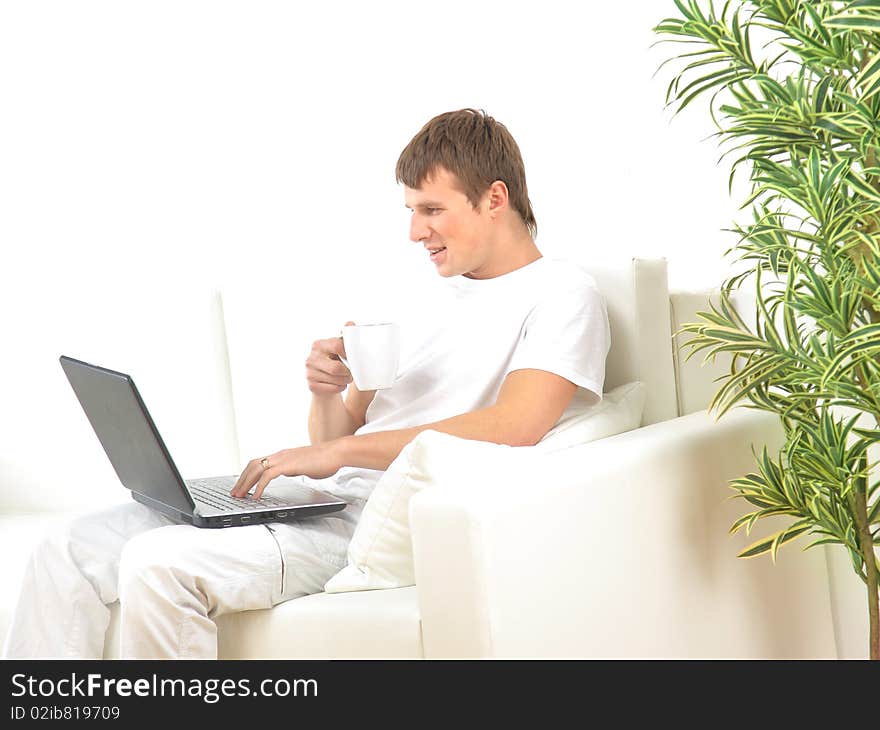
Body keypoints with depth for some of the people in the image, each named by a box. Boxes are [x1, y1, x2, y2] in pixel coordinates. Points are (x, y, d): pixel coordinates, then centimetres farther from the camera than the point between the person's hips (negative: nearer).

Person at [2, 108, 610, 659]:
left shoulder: (561, 294, 0)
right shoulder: (446, 298, 25)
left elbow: (514, 426, -20)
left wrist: (338, 452, -17)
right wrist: (330, 394, -2)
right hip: (323, 501, 9)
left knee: (157, 564, -29)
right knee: (70, 553, -6)